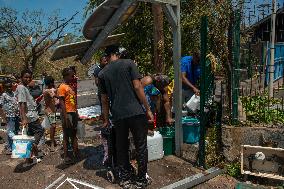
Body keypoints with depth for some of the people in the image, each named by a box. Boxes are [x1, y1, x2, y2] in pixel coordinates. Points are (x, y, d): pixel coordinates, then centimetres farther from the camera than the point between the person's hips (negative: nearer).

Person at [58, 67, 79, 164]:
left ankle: (76, 152, 24)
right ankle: (66, 156, 7)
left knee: (73, 134, 15)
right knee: (66, 135, 0)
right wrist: (65, 117, -20)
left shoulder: (71, 86, 15)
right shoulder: (62, 87, -10)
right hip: (67, 113, -8)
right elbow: (62, 103, -15)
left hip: (74, 113, 8)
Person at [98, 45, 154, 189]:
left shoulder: (102, 74, 10)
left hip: (118, 115, 3)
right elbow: (137, 87, -6)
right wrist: (148, 109, -2)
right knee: (141, 147, 9)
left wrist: (106, 119, 22)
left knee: (121, 148, 16)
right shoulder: (129, 63, 2)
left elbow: (104, 99, 12)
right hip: (136, 112, -2)